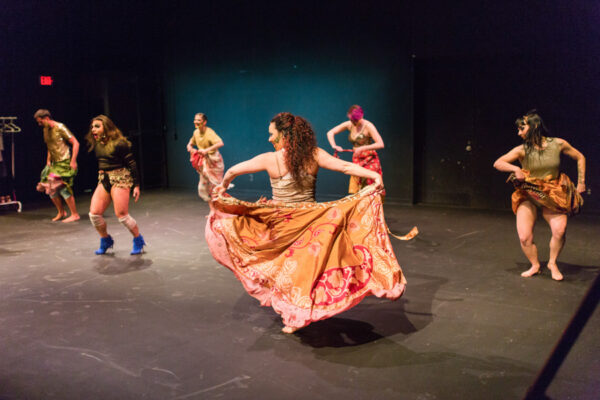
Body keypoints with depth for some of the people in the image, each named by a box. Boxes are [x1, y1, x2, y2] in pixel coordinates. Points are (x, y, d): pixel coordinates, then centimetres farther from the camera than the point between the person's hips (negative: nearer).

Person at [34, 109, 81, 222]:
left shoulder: (60, 128, -12)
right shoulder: (46, 130, 13)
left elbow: (75, 143, -15)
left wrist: (73, 161, -19)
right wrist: (48, 161, 15)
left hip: (65, 163, -8)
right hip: (54, 164, 8)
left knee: (63, 187, -13)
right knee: (50, 188, 7)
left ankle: (75, 214, -4)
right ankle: (61, 212, 23)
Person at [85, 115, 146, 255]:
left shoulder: (118, 143, -13)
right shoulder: (96, 144, 8)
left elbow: (132, 163, -10)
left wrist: (136, 185, -12)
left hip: (120, 179, -7)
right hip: (103, 180, 7)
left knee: (121, 215, -8)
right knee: (94, 213, -2)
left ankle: (138, 241, 13)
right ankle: (105, 241, 20)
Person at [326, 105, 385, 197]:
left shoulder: (368, 126, -14)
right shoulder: (349, 125, 1)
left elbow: (380, 144, -22)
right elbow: (330, 133, 7)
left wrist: (362, 148, -25)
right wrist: (334, 146, -11)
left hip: (370, 161, -6)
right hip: (356, 161, 6)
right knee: (356, 193, 3)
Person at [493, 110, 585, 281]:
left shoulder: (558, 144, -4)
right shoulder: (522, 150, -6)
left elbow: (580, 158, 12)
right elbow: (497, 163, -7)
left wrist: (581, 182, 11)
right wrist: (515, 169, -22)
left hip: (552, 196, 0)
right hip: (528, 197, 0)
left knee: (560, 229, -21)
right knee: (524, 237, -12)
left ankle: (552, 263, 6)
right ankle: (535, 266, 16)